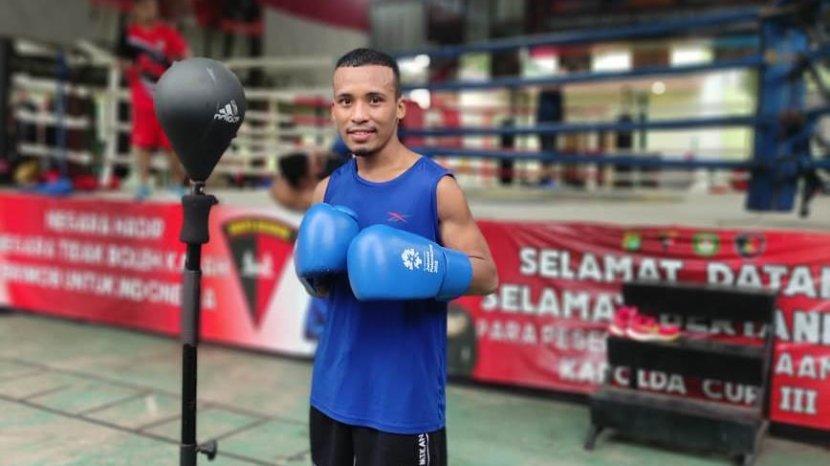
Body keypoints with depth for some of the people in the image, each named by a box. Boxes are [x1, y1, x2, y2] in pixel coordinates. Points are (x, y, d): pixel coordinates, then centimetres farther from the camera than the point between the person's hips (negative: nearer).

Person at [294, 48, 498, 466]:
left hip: (404, 399, -5)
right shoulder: (328, 189, 3)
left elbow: (487, 276, -8)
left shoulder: (436, 187, -12)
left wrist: (425, 268, -25)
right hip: (332, 390, 5)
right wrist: (316, 270, -10)